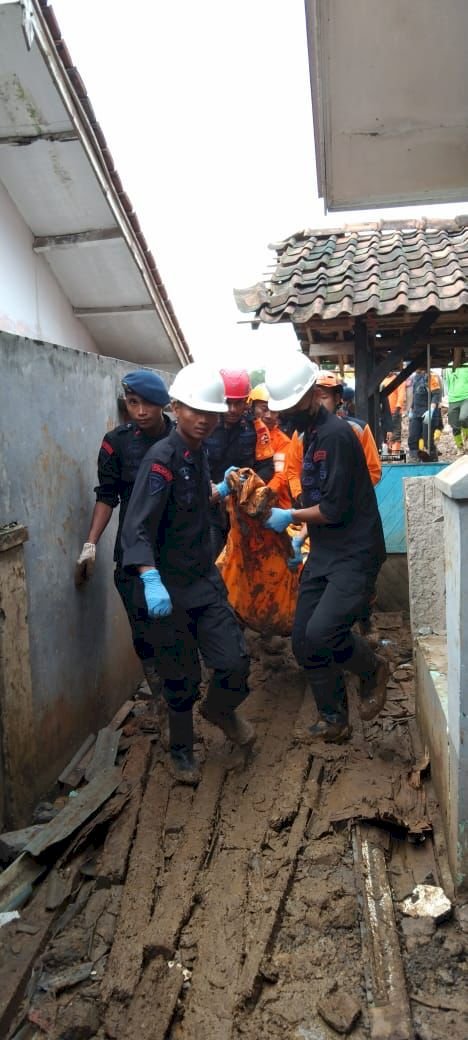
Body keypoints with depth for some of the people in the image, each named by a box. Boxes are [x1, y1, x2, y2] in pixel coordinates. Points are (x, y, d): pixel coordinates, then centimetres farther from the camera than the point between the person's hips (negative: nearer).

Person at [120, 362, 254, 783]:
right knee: (181, 680, 6)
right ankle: (181, 751, 32)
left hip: (205, 578, 6)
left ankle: (221, 710, 35)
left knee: (235, 661, 1)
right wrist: (150, 578, -39)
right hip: (168, 587, -6)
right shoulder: (162, 457, -18)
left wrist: (221, 490, 35)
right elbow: (137, 526, -27)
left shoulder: (199, 452, 5)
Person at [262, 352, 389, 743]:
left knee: (321, 633, -22)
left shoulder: (335, 434, -16)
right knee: (304, 641, 7)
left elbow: (335, 508, -20)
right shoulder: (312, 433, 13)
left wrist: (290, 517, -7)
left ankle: (374, 669, 10)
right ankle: (334, 720, 25)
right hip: (323, 553, 9)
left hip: (355, 553, -9)